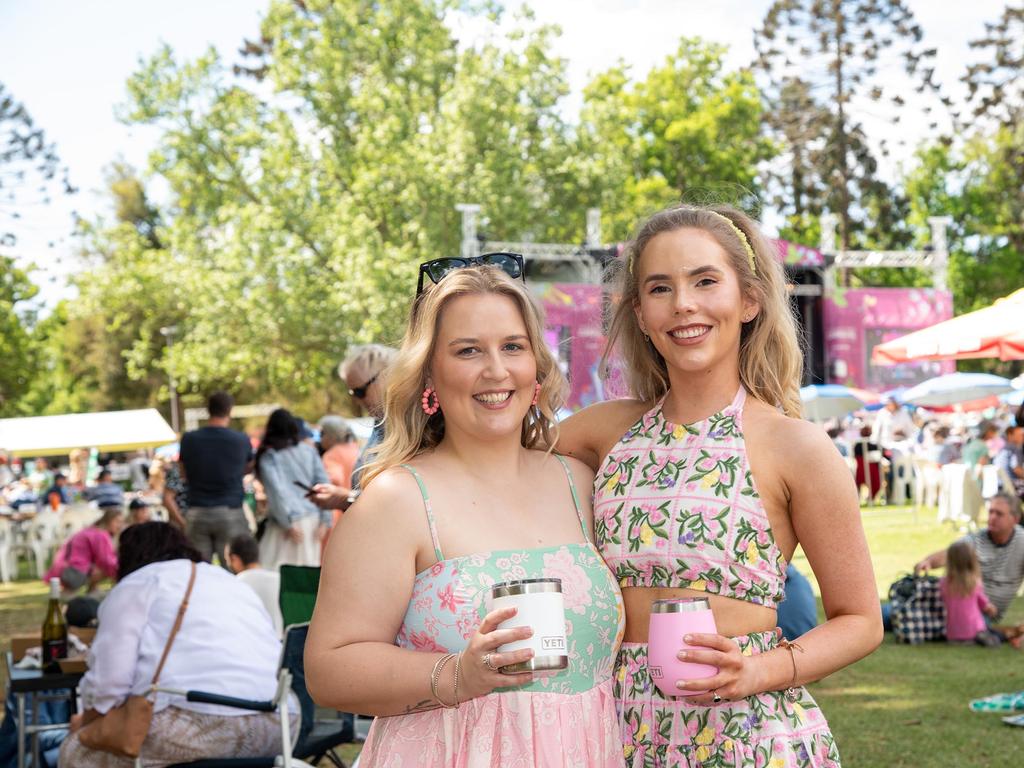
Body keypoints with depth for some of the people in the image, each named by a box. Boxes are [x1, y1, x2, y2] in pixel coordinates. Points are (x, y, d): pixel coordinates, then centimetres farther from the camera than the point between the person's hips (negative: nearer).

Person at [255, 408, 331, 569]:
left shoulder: (268, 456, -3)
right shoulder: (309, 450, 8)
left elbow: (277, 490, -12)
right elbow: (322, 483, 4)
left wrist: (289, 523, -12)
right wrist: (325, 520, 3)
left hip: (290, 520, -5)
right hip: (312, 518, 5)